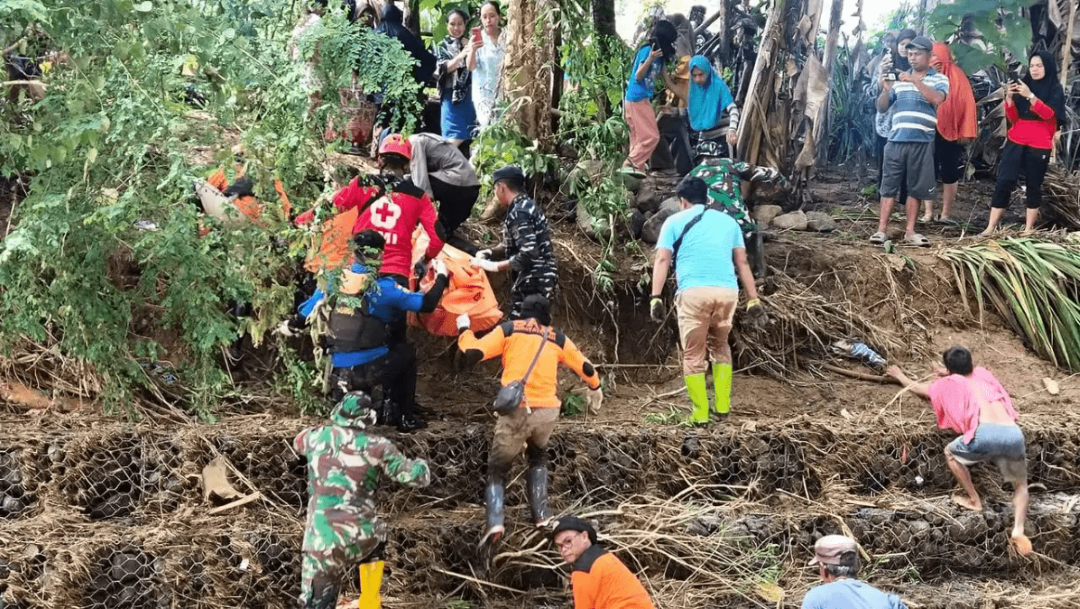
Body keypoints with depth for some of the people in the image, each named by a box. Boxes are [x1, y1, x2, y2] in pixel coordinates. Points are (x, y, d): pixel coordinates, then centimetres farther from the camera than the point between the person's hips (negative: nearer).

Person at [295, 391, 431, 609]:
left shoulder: (317, 436, 7)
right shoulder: (375, 446, -1)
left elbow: (298, 442, 32)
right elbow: (416, 476, 3)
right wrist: (421, 465, 26)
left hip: (322, 540, 0)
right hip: (360, 535, 0)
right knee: (377, 535, 36)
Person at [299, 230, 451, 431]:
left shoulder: (332, 281, 0)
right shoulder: (383, 287, -12)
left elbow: (304, 315, 7)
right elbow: (426, 304, -7)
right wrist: (442, 277, 10)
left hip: (337, 374, 5)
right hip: (371, 372, -5)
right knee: (406, 352, 25)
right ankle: (405, 418, 25)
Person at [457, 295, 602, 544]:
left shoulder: (508, 329, 12)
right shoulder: (557, 338, 20)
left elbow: (473, 354, 3)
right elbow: (586, 368, 29)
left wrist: (464, 329, 22)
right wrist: (596, 390, 49)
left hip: (516, 410, -2)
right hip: (547, 411, 2)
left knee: (497, 468, 12)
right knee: (538, 457, 32)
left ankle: (495, 521, -14)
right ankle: (541, 514, 15)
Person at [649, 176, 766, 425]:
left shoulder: (675, 221, 14)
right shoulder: (728, 221, 23)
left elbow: (662, 260, 2)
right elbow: (742, 262, 18)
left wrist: (656, 297, -3)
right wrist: (753, 301, 17)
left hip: (694, 292, -3)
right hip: (727, 291, 3)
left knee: (693, 354, 8)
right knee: (720, 346, 24)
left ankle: (700, 414, 6)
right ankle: (723, 406, 21)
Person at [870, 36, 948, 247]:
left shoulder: (939, 79, 5)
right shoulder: (900, 80, 13)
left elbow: (937, 98, -17)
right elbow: (882, 108, 14)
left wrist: (916, 81, -22)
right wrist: (885, 90, -5)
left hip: (922, 142, -2)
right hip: (896, 140, 2)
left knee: (915, 188, 5)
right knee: (889, 186, 0)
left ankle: (910, 232, 12)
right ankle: (881, 230, 0)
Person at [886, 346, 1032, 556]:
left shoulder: (950, 383, 24)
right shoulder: (983, 375, 32)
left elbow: (917, 388, 44)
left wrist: (900, 375, 62)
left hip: (986, 434, -4)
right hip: (1014, 434, 4)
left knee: (951, 453, 27)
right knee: (1020, 485, 23)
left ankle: (974, 501, 27)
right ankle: (1018, 530, 0)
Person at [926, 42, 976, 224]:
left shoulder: (957, 76, 0)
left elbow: (966, 104, -4)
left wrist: (965, 131, -9)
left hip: (950, 132, -3)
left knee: (950, 174, 3)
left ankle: (945, 214, 9)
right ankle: (928, 212, 8)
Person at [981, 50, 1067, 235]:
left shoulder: (1055, 89, 2)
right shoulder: (1024, 84, 10)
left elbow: (1048, 113, -15)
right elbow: (1012, 117, 7)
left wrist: (1030, 96, -26)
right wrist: (1009, 98, -11)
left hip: (1039, 145, -2)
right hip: (1015, 142, 2)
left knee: (1034, 185, 1)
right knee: (1004, 181, -6)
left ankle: (1029, 229, 5)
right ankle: (990, 228, -8)